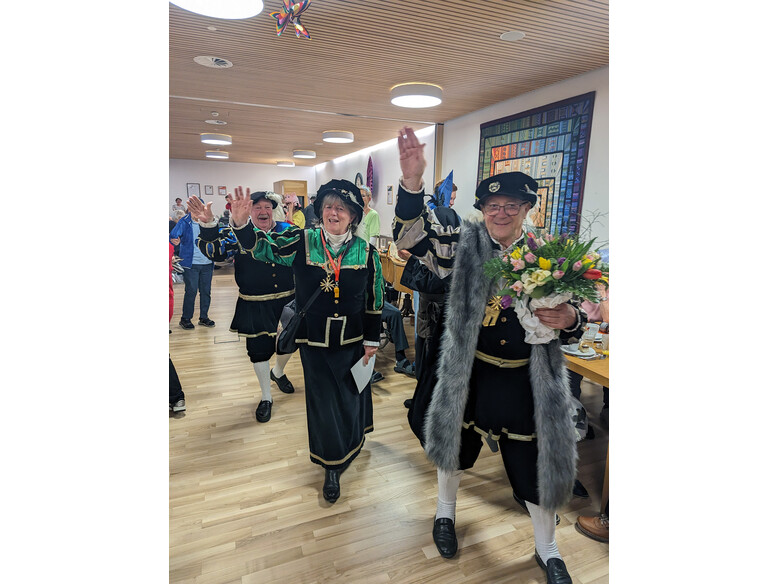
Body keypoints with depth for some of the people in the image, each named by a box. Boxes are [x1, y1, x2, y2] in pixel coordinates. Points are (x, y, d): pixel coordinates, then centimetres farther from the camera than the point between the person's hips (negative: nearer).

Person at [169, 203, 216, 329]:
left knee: (206, 291, 9)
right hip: (191, 263, -4)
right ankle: (185, 319, 12)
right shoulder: (185, 222, -4)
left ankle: (204, 317, 23)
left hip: (207, 263, 4)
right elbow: (174, 235, -13)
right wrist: (175, 240, -36)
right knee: (191, 291, -3)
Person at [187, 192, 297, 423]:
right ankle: (266, 397, 30)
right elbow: (213, 250, -19)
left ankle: (278, 372, 52)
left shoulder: (286, 230, 2)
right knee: (259, 349, 8)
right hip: (254, 307, -2)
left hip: (286, 301, 3)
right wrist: (207, 225, -35)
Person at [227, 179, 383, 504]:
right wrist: (241, 223, -22)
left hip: (352, 340, 1)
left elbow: (375, 301, -1)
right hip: (313, 340, 0)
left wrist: (372, 340, 1)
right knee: (322, 401, 8)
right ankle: (332, 466, 29)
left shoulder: (366, 252, -6)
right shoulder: (301, 242, -7)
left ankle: (352, 442, 47)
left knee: (351, 395, 15)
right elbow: (260, 247, -2)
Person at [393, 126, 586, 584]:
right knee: (457, 444, 20)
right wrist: (412, 182, -37)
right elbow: (415, 238, -22)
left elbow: (574, 314, 6)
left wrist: (569, 319, -19)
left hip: (527, 379, 1)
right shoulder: (465, 245, -6)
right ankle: (446, 512, 51)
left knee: (536, 463, 12)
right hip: (470, 373, 0)